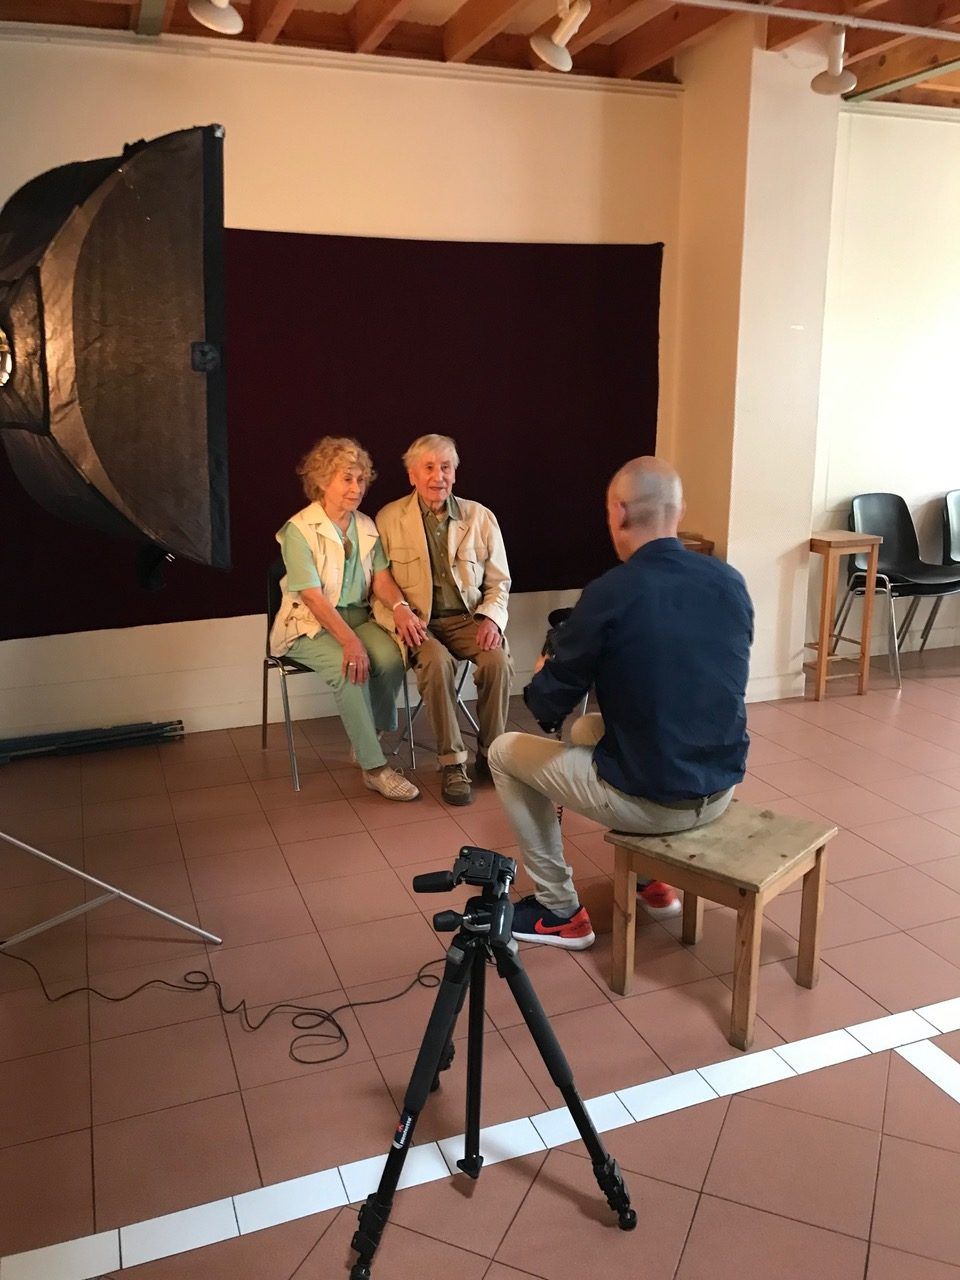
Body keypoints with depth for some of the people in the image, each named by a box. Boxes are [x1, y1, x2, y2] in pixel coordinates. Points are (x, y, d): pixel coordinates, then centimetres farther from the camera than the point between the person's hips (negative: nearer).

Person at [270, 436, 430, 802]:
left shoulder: (366, 526, 8)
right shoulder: (299, 530, -12)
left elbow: (381, 578, 0)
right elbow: (313, 596, -20)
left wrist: (401, 607, -23)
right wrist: (349, 640, -32)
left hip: (357, 617, 5)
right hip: (309, 625, -5)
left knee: (391, 657, -25)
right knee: (351, 669, -32)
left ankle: (366, 742, -3)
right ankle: (374, 768, -23)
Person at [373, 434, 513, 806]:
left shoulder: (480, 517, 6)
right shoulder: (389, 519, 2)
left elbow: (499, 583, 11)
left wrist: (491, 618, -9)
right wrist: (397, 612, -18)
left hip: (468, 618, 2)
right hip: (418, 622, -2)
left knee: (498, 661, -28)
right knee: (437, 662, -34)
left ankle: (489, 755, -8)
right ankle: (451, 763, -20)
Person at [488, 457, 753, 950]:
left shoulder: (609, 593, -19)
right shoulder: (731, 582, -2)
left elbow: (548, 708, -10)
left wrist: (542, 677, 13)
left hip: (649, 802, -6)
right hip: (720, 791, 7)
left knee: (505, 752, 14)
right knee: (587, 729, 31)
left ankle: (559, 910, 21)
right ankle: (653, 879, 35)